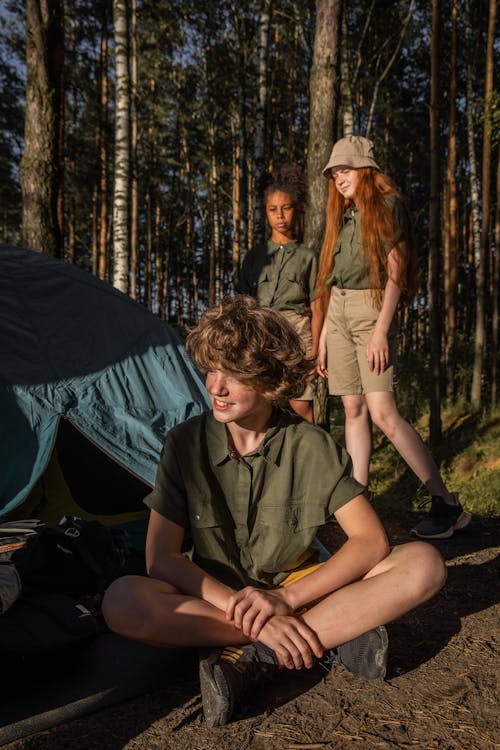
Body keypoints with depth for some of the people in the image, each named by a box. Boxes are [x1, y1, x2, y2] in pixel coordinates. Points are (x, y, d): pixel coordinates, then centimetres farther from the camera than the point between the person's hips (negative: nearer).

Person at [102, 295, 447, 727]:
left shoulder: (314, 447, -12)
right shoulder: (187, 444, -12)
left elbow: (371, 541, -14)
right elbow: (160, 557, -15)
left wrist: (286, 598, -25)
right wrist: (245, 611, -27)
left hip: (299, 589, 1)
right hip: (216, 596, 0)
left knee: (424, 565, -22)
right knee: (122, 602, -32)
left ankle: (249, 659, -27)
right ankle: (331, 636, -26)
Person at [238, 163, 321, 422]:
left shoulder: (307, 256, 11)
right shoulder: (254, 256, 16)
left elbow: (316, 308, 8)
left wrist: (315, 347, -1)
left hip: (297, 331, -1)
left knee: (302, 406, -8)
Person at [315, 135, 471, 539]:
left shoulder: (387, 205, 0)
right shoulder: (343, 215, 21)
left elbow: (395, 271, -9)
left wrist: (382, 328, -18)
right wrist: (324, 335, 14)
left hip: (371, 308, -7)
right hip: (338, 313, 7)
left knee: (383, 411, -16)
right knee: (353, 409, 3)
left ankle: (448, 504, -9)